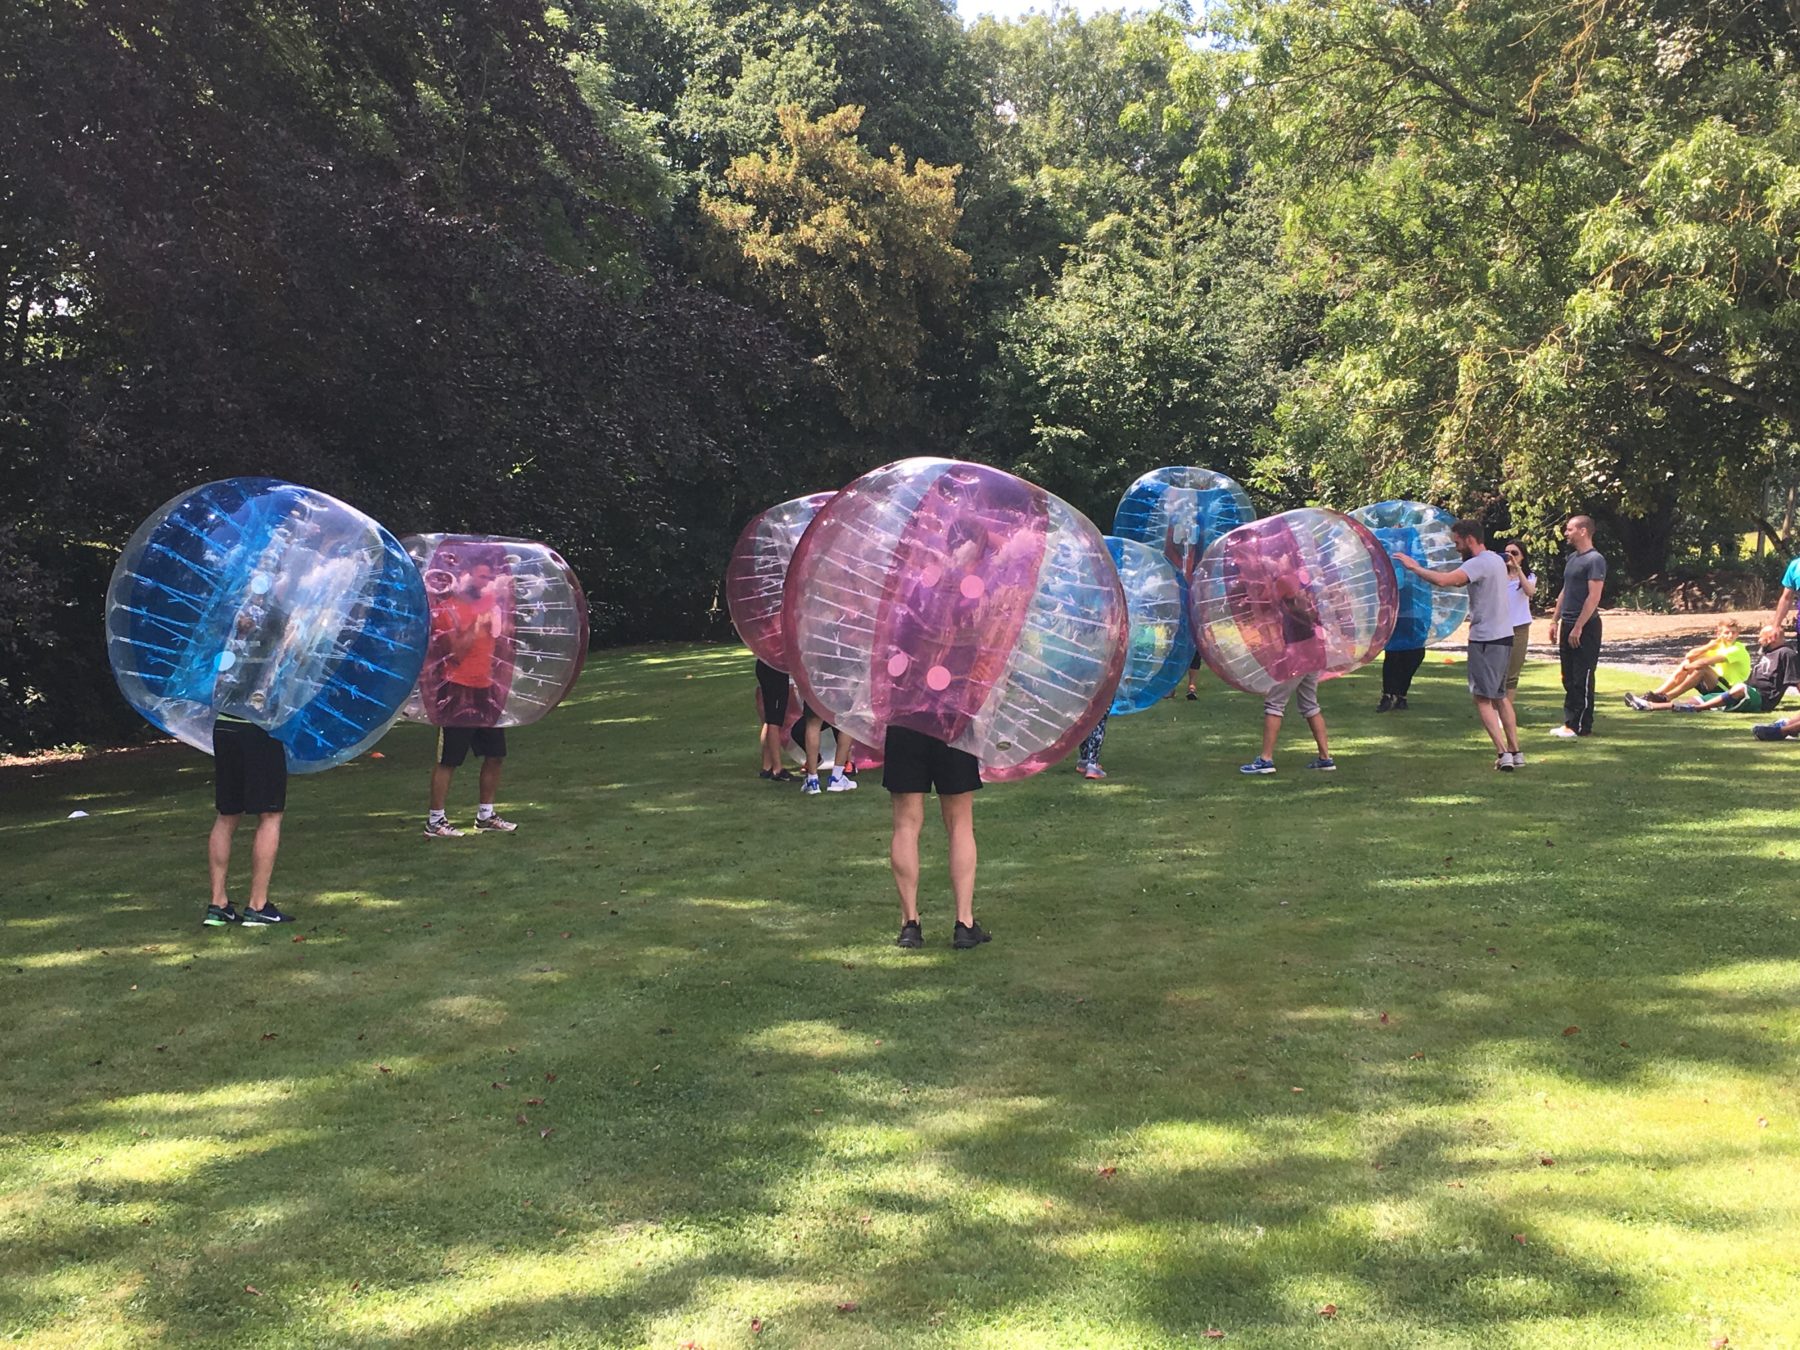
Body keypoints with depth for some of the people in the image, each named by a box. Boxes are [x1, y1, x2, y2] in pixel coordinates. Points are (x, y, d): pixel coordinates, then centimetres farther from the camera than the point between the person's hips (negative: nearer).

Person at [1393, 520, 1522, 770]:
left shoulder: (1480, 563, -18)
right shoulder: (1494, 559, 15)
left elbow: (1444, 580, -30)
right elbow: (1457, 580, 17)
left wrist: (1414, 567, -18)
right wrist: (1420, 568, 8)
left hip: (1486, 640, -10)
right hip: (1503, 637, 10)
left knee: (1483, 698, -5)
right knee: (1499, 696, 18)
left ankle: (1503, 753, -10)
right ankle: (1514, 751, 20)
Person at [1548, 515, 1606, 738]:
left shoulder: (1595, 560, -13)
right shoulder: (1572, 558, 15)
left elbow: (1594, 597, -19)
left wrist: (1578, 627, -21)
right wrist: (1555, 621, 17)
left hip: (1585, 627, -9)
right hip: (1568, 625, 9)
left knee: (1582, 680, -4)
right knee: (1568, 678, 11)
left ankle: (1581, 726, 1)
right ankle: (1570, 722, 17)